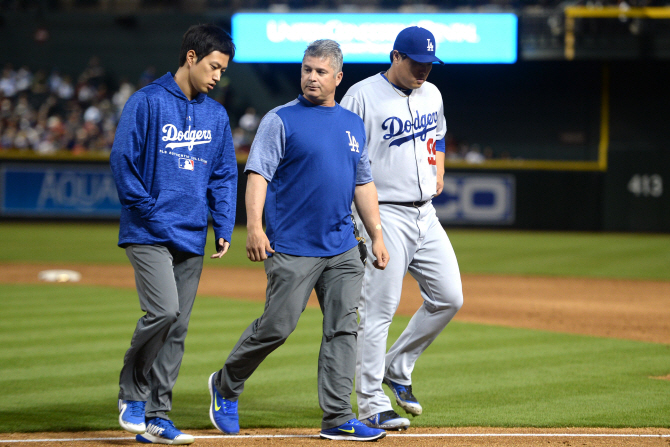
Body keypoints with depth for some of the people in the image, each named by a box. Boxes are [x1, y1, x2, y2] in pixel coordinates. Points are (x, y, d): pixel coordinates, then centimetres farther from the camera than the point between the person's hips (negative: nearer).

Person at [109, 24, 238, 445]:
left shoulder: (216, 114, 13)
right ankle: (132, 392, 2)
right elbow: (123, 159, -8)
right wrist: (149, 212, -12)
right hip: (148, 234, -6)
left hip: (191, 237, 6)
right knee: (163, 310, -19)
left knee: (177, 327, 4)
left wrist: (224, 226, 4)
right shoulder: (147, 102, -5)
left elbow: (225, 174, 16)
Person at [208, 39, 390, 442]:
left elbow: (363, 183, 20)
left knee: (343, 328, -1)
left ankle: (338, 419, 1)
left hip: (342, 248, 5)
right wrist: (254, 226, -21)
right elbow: (258, 173, -9)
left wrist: (377, 235, 13)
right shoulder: (281, 120, -2)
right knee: (277, 326, -4)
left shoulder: (353, 124, 15)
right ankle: (226, 387, 18)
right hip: (292, 247, -5)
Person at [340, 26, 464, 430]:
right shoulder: (363, 96, -10)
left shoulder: (431, 94, 12)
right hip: (384, 217, -7)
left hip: (425, 215, 7)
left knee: (449, 298, 4)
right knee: (378, 310, -8)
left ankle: (397, 368, 22)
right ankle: (372, 406, -4)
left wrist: (439, 173, 12)